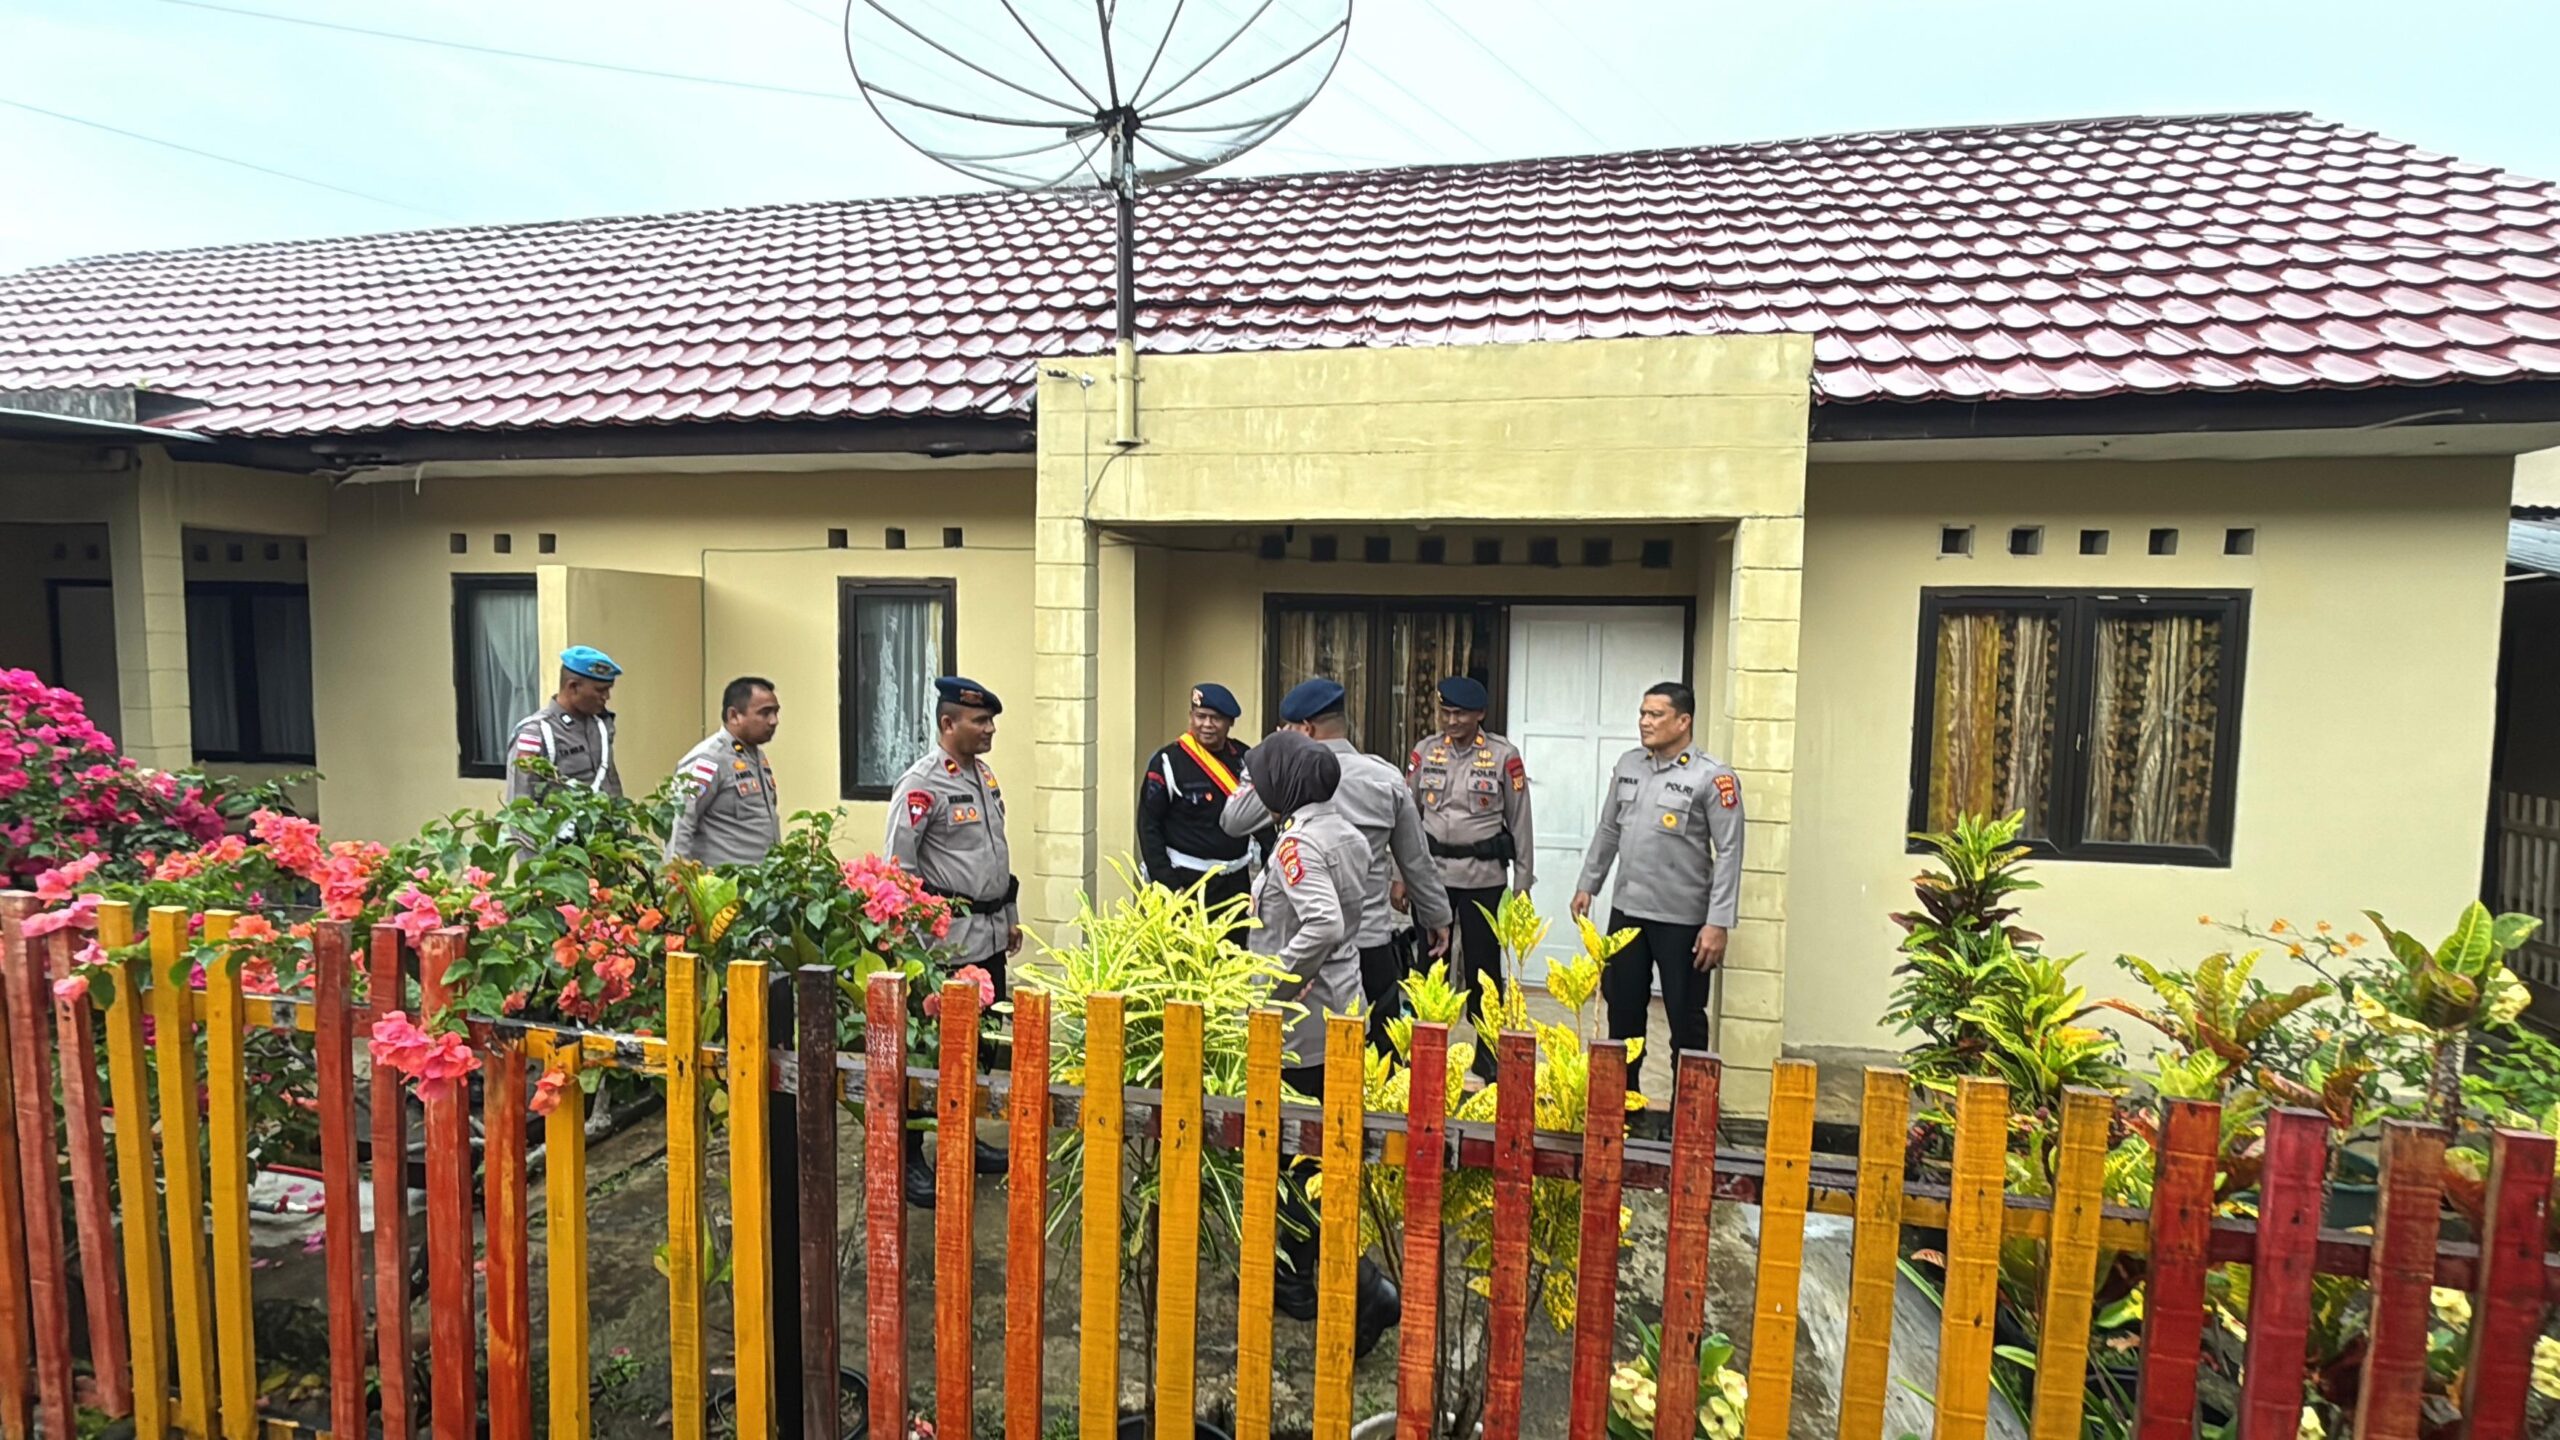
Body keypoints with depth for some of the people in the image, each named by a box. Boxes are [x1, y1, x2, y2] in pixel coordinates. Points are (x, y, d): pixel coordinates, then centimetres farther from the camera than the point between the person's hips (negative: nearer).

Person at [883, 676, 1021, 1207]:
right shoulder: (921, 784, -14)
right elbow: (899, 866, -14)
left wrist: (1009, 918, 21)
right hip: (946, 938, -8)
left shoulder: (983, 776, 12)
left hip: (989, 935, 9)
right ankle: (909, 1158, 12)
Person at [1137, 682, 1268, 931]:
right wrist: (1166, 884, -12)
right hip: (1188, 882, -5)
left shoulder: (1244, 758, 4)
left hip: (1237, 880, 5)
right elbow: (1149, 826, -8)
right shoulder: (1168, 762, -10)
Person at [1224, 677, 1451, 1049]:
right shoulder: (1387, 778, 0)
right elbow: (1416, 860, 7)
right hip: (1372, 941, 2)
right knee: (1380, 1054, 10)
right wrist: (1437, 918, 19)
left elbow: (1232, 821, 1)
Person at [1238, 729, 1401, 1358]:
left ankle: (1366, 1289, -1)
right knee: (1305, 1149, 19)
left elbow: (1324, 926, -31)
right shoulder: (1346, 831, 8)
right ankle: (1295, 1279, 31)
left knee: (1297, 1152, 1)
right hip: (1340, 1014, 9)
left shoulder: (1298, 841, -18)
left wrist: (1270, 989, -21)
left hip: (1301, 1024, -9)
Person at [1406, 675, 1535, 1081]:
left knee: (1482, 965, 5)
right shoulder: (1425, 752, 3)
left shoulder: (1503, 756, -5)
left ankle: (1488, 1052, 20)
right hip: (1431, 871, 2)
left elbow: (1520, 821, 0)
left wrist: (1523, 883, 1)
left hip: (1483, 876, -2)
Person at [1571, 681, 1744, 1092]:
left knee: (1686, 1019, 6)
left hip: (1682, 919, -6)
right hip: (1627, 910, 6)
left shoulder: (1713, 778, -11)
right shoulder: (1628, 765, 7)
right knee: (1622, 1009, 15)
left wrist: (1718, 923, -17)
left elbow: (1729, 852, -13)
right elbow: (1607, 831, 15)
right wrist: (1587, 885, 14)